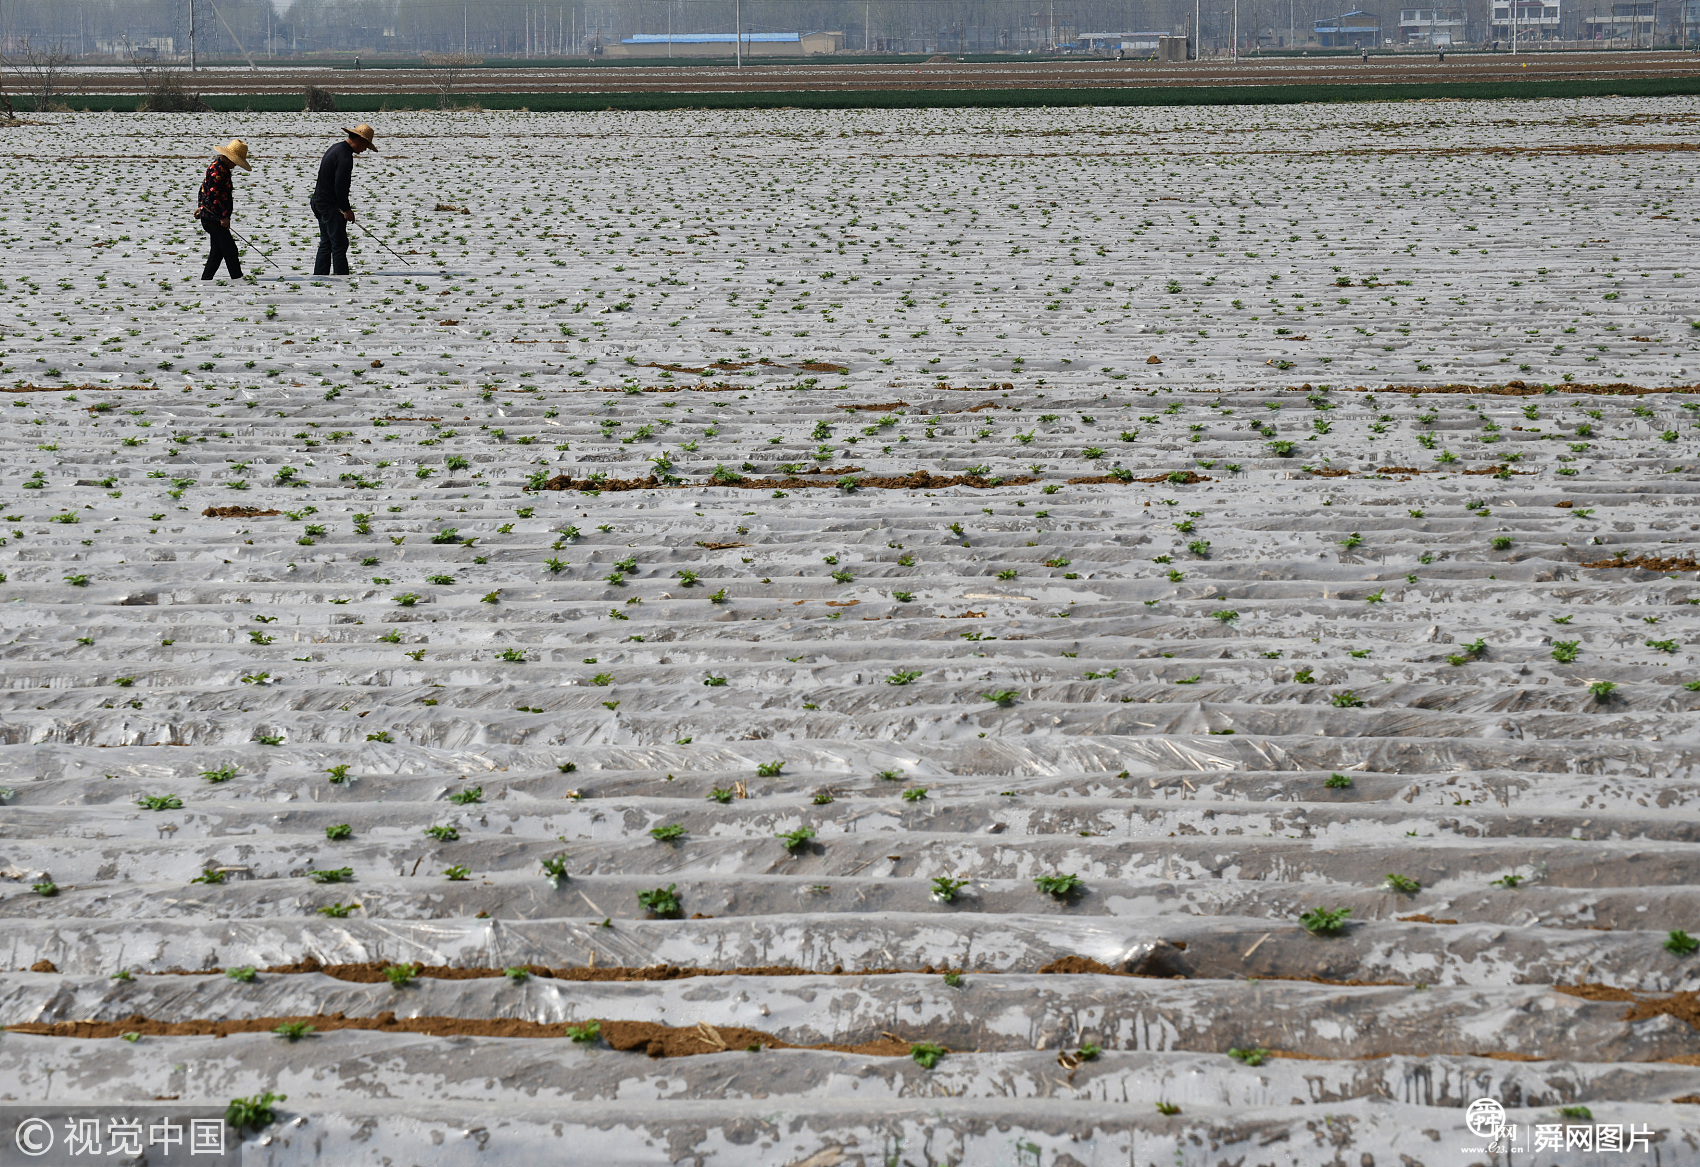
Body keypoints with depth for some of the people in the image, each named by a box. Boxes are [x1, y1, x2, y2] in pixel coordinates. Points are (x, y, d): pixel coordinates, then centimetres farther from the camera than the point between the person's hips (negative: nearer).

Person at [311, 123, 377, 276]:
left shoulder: (335, 148, 14)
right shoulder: (345, 156, -19)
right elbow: (340, 186, -24)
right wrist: (347, 209, -15)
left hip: (319, 201, 10)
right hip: (331, 206, -10)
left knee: (326, 244, 14)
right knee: (340, 245, -6)